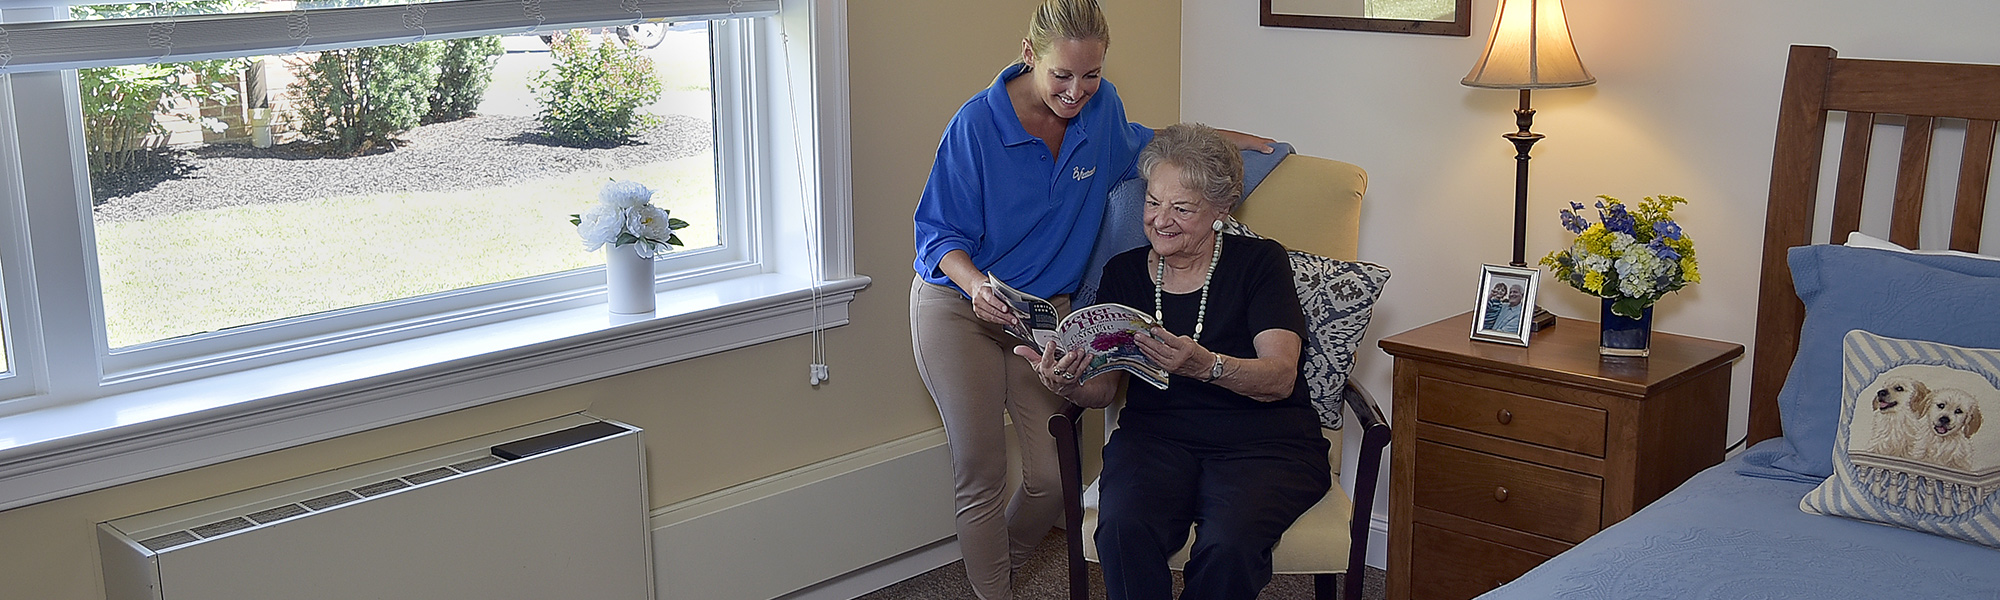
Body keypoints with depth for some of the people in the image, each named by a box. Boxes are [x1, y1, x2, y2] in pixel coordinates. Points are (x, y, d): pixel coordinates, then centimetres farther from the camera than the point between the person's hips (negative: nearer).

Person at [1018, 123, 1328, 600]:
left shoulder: (1259, 262, 1)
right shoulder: (1124, 272, 11)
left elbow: (1280, 377, -13)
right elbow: (1103, 388, 6)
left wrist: (1205, 365, -33)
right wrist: (1067, 385, -19)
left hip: (1262, 442, -2)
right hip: (1156, 436, 2)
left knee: (1228, 546, -33)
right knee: (1123, 531, -31)